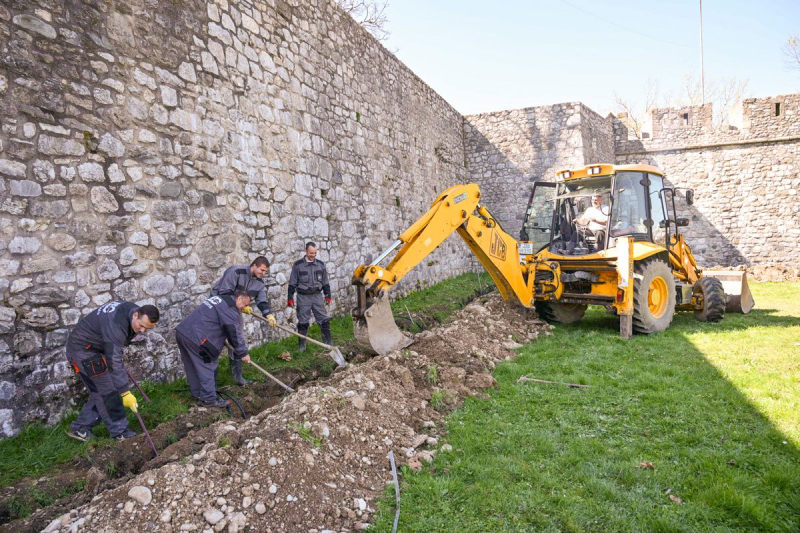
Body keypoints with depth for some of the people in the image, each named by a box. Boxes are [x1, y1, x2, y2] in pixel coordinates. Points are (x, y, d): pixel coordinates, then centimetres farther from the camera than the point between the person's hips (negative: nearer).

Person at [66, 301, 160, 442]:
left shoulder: (130, 310, -8)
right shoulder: (115, 325, -36)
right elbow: (114, 362, -36)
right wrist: (125, 392, -33)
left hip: (94, 348, 9)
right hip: (83, 350, -9)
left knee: (99, 392, 11)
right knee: (108, 392, -9)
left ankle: (80, 428, 20)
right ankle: (119, 432, 0)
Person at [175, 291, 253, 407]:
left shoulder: (221, 299, 22)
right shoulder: (230, 309, -9)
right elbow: (235, 333, -9)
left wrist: (223, 338, 29)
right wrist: (243, 353, 0)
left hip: (182, 331, 10)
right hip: (195, 337, -10)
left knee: (192, 366, 18)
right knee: (207, 367, -1)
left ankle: (198, 394, 29)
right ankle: (209, 399, 4)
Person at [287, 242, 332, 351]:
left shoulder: (320, 264, 6)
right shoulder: (298, 265, -3)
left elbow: (325, 282, 12)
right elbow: (292, 283, 0)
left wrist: (328, 296, 10)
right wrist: (290, 298, -3)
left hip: (317, 296, 2)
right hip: (303, 297, -2)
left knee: (324, 319, 0)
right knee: (303, 322, 4)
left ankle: (328, 342, 10)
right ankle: (302, 345, 16)